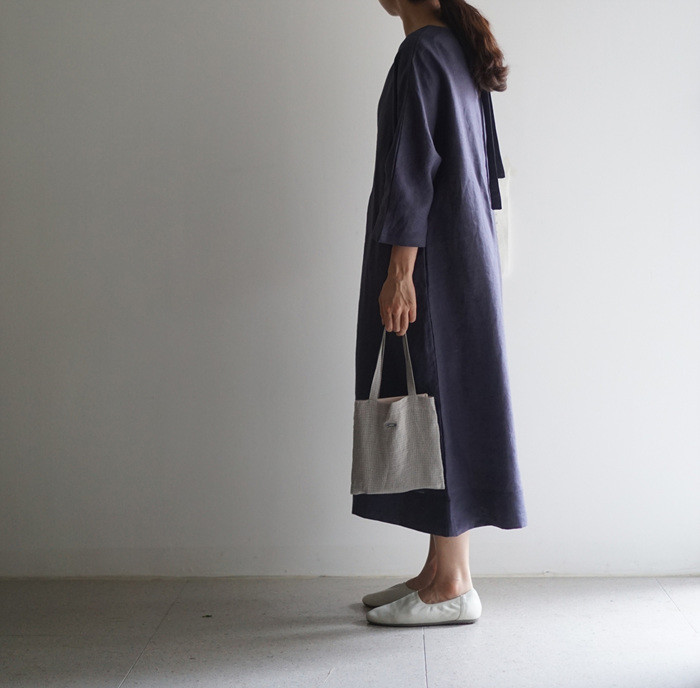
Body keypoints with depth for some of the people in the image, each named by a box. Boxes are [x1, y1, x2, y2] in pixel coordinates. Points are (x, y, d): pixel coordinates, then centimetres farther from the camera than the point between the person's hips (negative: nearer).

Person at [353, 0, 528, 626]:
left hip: (433, 262, -10)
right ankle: (442, 569, 20)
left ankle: (453, 586, 6)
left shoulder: (420, 53, -12)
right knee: (442, 407, 11)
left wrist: (399, 272, -20)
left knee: (439, 407, -4)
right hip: (465, 248, 10)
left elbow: (413, 169, -19)